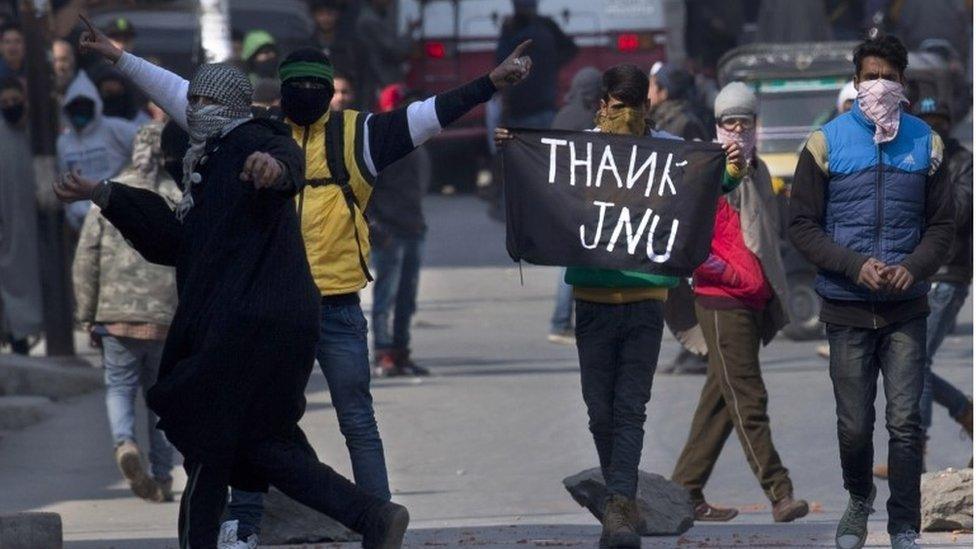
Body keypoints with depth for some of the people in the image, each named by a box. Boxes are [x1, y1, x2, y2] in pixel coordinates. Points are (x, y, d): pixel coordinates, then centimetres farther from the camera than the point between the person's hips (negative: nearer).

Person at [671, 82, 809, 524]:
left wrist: (776, 300, 22)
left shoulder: (757, 172, 17)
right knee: (748, 401, -9)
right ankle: (779, 494, -13)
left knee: (720, 401, 11)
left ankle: (685, 489, 16)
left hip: (754, 302, 8)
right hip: (722, 302, -8)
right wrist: (736, 276, -15)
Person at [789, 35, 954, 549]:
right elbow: (802, 226, -3)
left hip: (905, 308, 1)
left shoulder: (926, 143, 2)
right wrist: (855, 266, -16)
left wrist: (915, 267, -13)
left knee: (905, 423, -5)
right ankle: (859, 499, 33)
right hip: (847, 308, -1)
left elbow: (941, 224, 6)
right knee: (854, 424, 5)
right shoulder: (826, 143, -3)